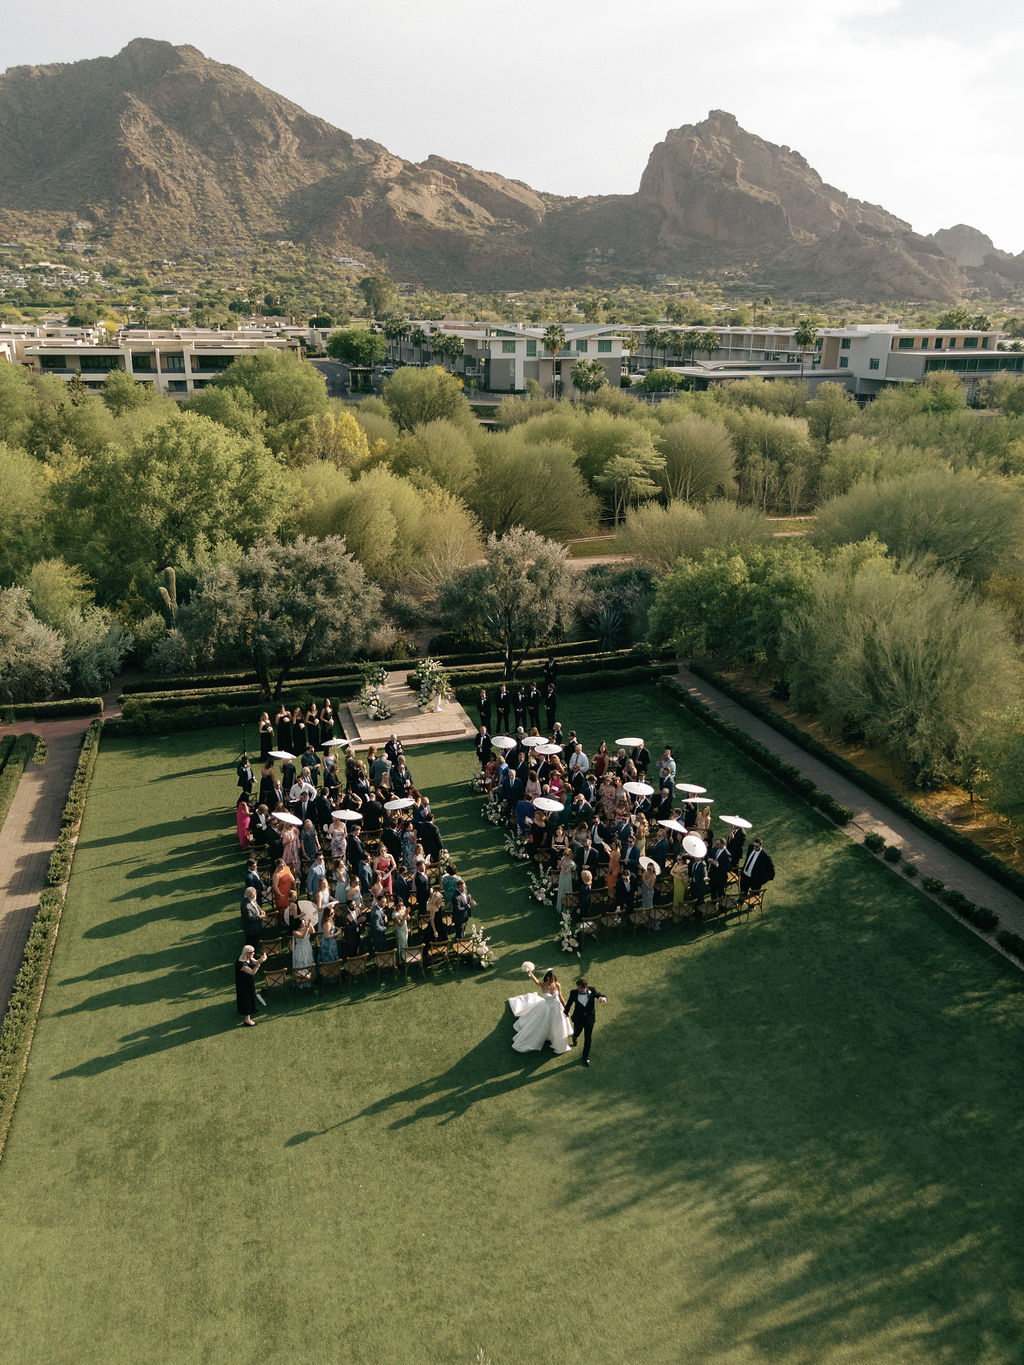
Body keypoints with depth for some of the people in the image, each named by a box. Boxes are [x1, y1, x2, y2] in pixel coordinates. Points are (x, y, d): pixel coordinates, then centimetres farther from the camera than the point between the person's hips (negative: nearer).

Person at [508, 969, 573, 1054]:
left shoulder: (557, 985, -17)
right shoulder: (543, 985, -24)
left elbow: (561, 998, -5)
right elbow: (536, 981, -44)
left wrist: (565, 1009, 0)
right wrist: (531, 975, -64)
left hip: (557, 1008, 3)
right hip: (547, 1009, -3)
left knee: (558, 1028, 24)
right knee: (539, 1025, 13)